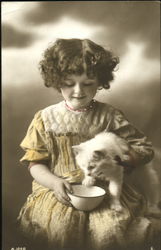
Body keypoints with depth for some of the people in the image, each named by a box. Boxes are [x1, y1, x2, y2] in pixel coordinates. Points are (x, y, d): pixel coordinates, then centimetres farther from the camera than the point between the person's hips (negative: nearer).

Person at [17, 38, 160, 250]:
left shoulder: (110, 116, 2)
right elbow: (35, 163, 3)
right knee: (58, 226, -27)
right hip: (58, 190, 0)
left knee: (113, 228, -24)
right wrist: (55, 182, -15)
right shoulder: (46, 119, 2)